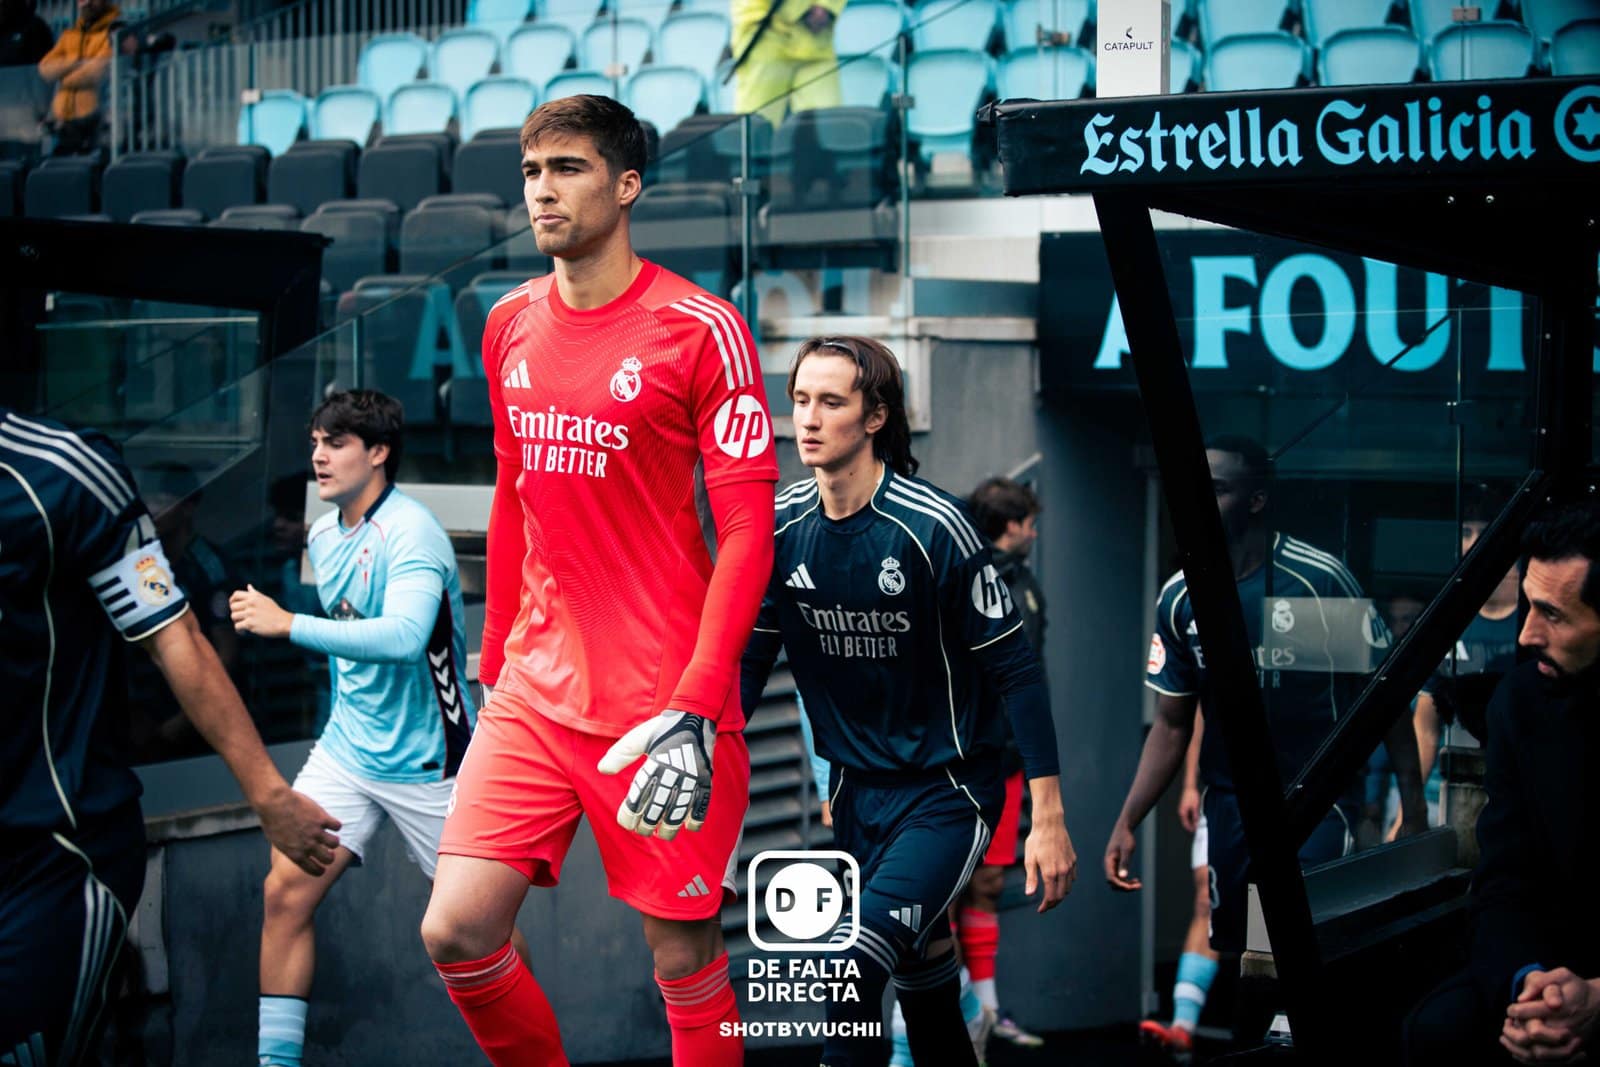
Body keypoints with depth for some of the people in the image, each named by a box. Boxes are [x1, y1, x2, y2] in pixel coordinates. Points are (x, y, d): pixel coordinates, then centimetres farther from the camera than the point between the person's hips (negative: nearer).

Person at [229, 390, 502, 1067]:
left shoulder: (411, 534, -19)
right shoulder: (323, 537, 7)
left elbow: (404, 635, -35)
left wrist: (288, 624, -37)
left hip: (426, 758, -7)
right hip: (347, 749, 7)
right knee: (285, 891, -6)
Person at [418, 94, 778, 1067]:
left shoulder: (702, 330, -9)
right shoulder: (511, 327, 10)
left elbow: (748, 529, -12)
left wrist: (696, 708, -20)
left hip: (665, 705, -5)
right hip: (536, 693, 5)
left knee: (685, 959, 2)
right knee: (457, 931, -4)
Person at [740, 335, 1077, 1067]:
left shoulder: (933, 527, -19)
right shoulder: (780, 527, -3)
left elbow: (1015, 668, -15)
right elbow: (748, 660, 6)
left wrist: (1048, 818, -17)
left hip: (950, 791, -6)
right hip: (856, 789, 6)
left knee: (860, 963, -22)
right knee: (920, 971, 17)